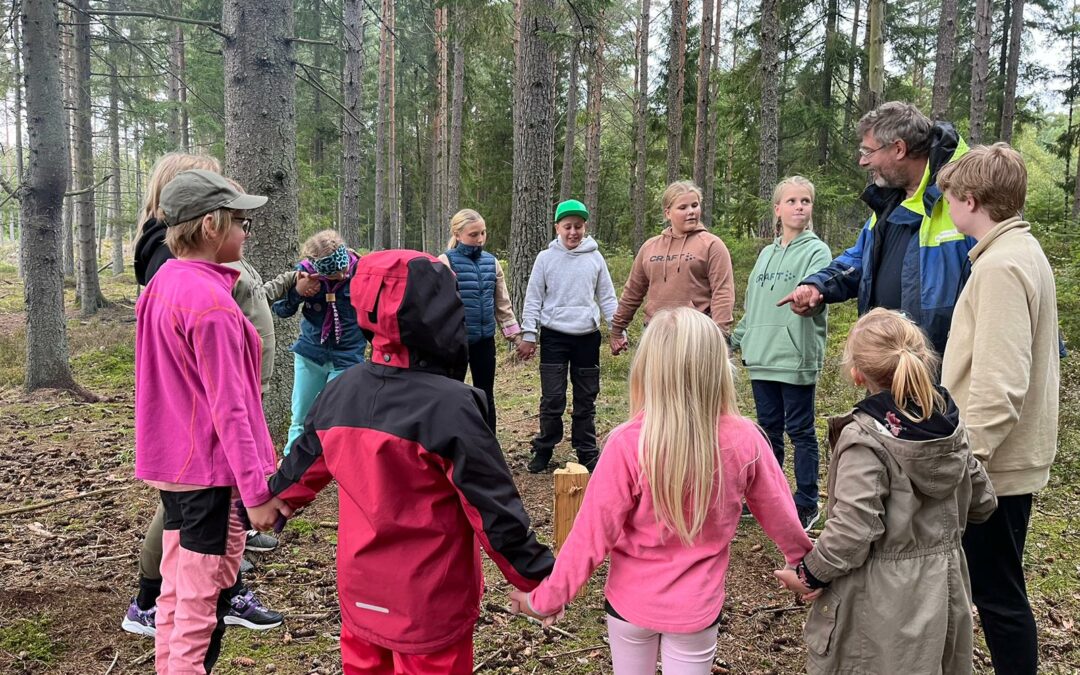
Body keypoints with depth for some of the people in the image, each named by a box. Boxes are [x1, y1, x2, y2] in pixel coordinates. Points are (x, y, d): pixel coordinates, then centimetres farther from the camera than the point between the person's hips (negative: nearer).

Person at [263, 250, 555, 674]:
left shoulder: (341, 392, -4)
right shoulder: (448, 405, -23)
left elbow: (303, 466, 12)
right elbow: (493, 506, -20)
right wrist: (539, 577, -10)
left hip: (360, 593, 6)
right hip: (429, 606, -6)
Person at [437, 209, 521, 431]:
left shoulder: (491, 261, 7)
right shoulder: (446, 262, -9)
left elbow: (502, 301, 13)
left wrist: (511, 330, 11)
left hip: (485, 338, 5)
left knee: (486, 394, 13)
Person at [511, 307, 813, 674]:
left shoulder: (627, 444, -25)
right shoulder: (744, 439, -17)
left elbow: (593, 533, -18)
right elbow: (778, 513, -1)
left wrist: (547, 598, -4)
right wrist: (803, 555, 20)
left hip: (631, 602, -1)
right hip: (696, 609, 1)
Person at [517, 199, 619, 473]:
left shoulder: (595, 258, 3)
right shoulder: (545, 258, -1)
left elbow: (607, 298, 7)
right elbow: (533, 299, 1)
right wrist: (529, 335, -4)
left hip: (587, 337, 2)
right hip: (554, 336, -1)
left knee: (586, 399, 9)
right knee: (552, 399, -2)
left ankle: (587, 453, 20)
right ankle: (543, 450, 15)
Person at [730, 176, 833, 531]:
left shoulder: (817, 251, -4)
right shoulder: (766, 254, 15)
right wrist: (735, 338, 18)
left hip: (797, 357, -6)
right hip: (762, 356, 6)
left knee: (801, 432, 3)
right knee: (768, 429, 15)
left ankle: (806, 503, 14)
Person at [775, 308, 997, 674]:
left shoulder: (864, 439, -24)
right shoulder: (951, 424, -3)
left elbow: (852, 530, -26)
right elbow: (981, 502, 8)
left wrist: (810, 574, -12)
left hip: (881, 603, -6)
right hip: (944, 587, 7)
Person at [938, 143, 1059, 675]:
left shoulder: (1001, 264, -20)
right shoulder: (1024, 251, 11)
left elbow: (999, 384, -26)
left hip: (994, 464, -10)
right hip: (1008, 456, 10)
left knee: (996, 592, 3)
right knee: (994, 585, 21)